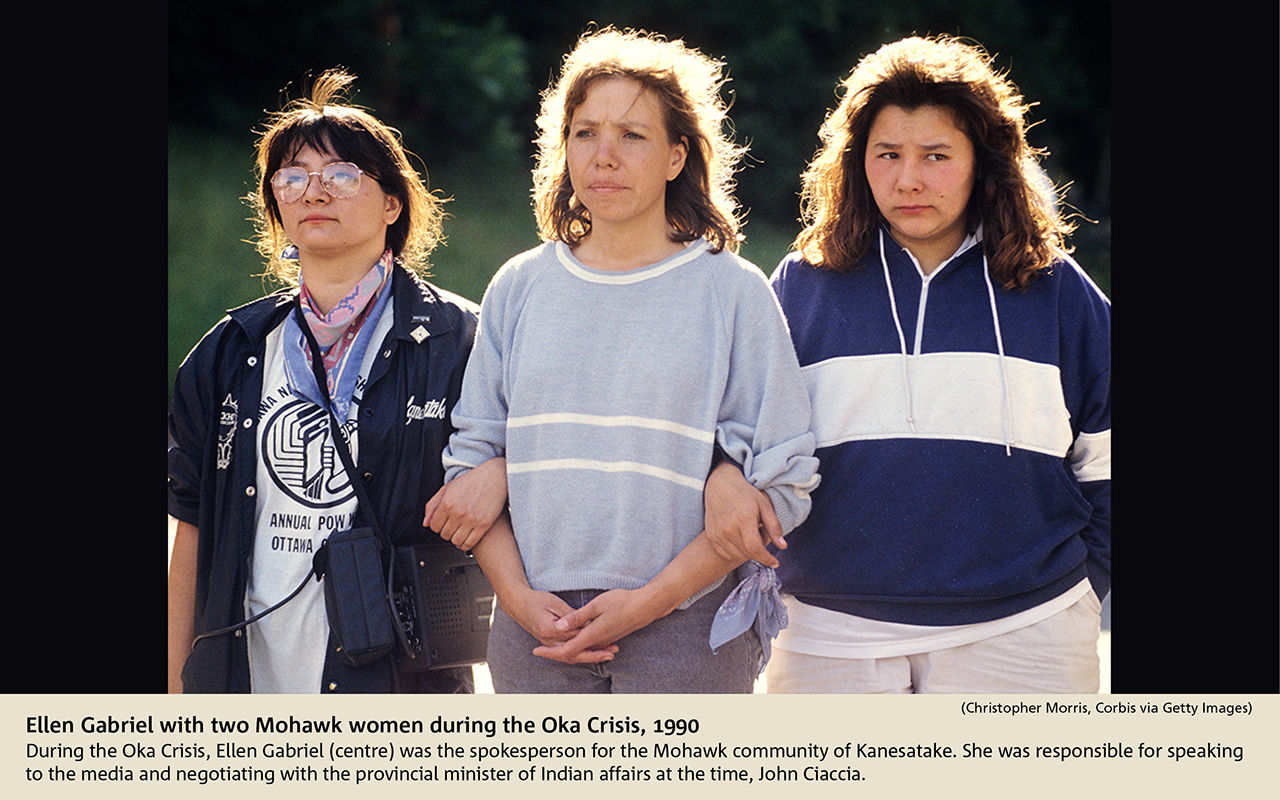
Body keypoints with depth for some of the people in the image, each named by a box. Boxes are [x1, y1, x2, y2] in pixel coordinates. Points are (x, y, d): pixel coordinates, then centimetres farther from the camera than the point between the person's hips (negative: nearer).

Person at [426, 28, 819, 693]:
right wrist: (520, 596, -5)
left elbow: (781, 485, -5)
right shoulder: (519, 288, 10)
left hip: (689, 632, -2)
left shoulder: (734, 293, 0)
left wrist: (646, 601, -11)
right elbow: (470, 459, 9)